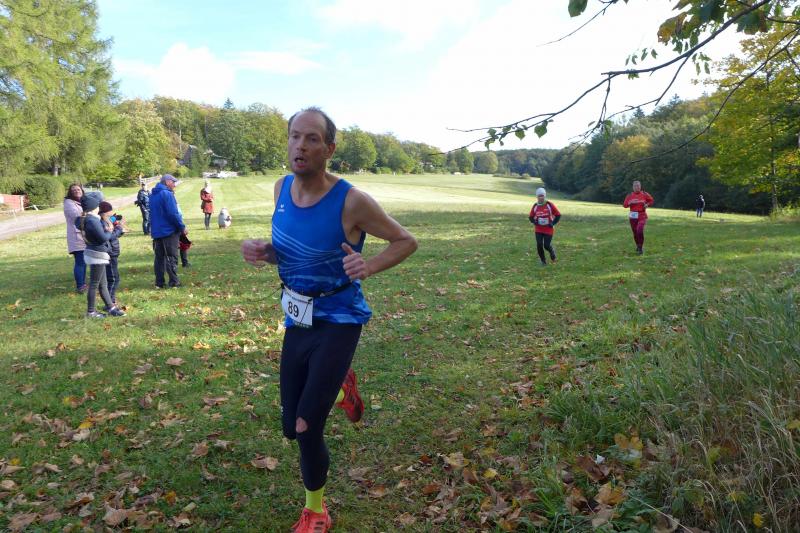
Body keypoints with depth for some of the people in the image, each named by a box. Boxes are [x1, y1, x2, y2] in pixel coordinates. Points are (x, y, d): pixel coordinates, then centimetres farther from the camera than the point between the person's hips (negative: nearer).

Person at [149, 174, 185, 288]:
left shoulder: (152, 195, 14)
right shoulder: (167, 194, -15)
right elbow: (173, 213, -19)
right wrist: (182, 227, -10)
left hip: (156, 231, 8)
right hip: (169, 231, -8)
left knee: (159, 257, 10)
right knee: (171, 257, -2)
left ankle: (159, 282, 11)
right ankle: (174, 282, 0)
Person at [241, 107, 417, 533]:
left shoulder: (352, 201, -21)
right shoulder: (282, 189, -3)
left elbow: (406, 241, -9)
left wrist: (368, 267, -28)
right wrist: (263, 252, -11)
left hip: (338, 322, -6)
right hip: (296, 321, 6)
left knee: (306, 428, -7)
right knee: (291, 427, 12)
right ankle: (340, 389, 44)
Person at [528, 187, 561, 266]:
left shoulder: (550, 205, -9)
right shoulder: (535, 206, 0)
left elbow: (558, 215, -2)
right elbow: (530, 217, 13)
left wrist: (553, 223, -10)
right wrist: (534, 222, -7)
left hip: (548, 230, -3)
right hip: (538, 230, 3)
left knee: (547, 245, -7)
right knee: (539, 245, -6)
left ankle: (552, 252, 31)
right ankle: (543, 261, 12)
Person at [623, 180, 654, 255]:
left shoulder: (645, 194, 2)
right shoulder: (630, 196, 4)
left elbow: (651, 201, 17)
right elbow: (624, 205, 3)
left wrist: (647, 204, -3)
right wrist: (630, 202, -15)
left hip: (642, 215, -2)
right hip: (633, 216, 2)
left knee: (640, 230, -21)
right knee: (635, 232, 6)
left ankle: (640, 247, -10)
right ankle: (638, 246, 28)